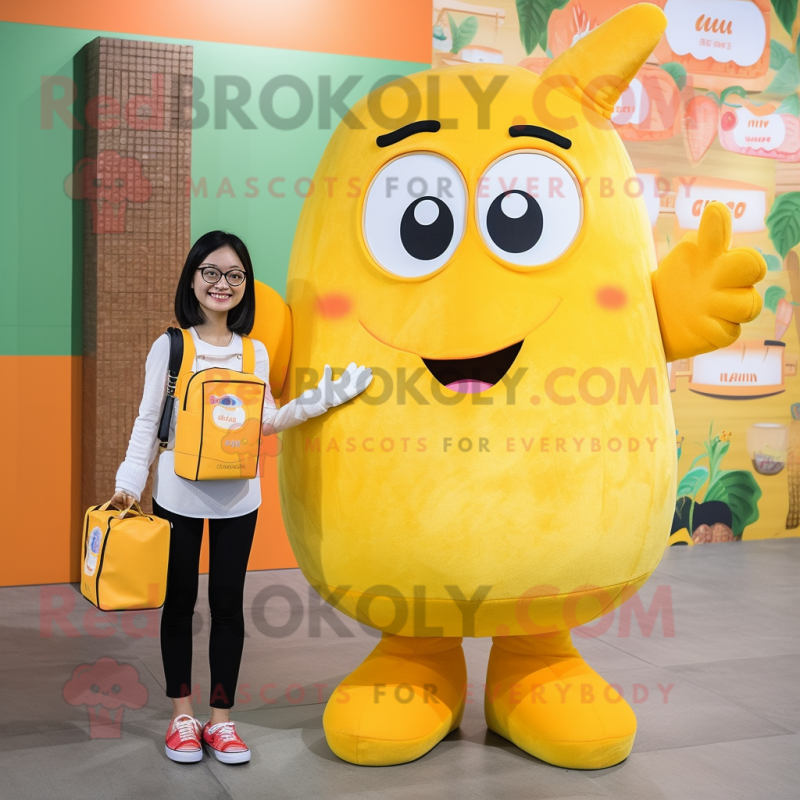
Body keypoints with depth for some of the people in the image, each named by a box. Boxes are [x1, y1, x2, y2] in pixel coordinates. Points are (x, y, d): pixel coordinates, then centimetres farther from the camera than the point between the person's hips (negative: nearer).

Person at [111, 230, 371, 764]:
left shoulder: (255, 353, 5)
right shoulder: (170, 346, -3)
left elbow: (267, 422, 9)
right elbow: (148, 421, -2)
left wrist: (319, 401, 0)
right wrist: (130, 481, -10)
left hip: (237, 497, 2)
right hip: (178, 494, -2)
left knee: (228, 602, 7)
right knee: (179, 601, 8)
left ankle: (221, 719, 18)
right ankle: (182, 715, 22)